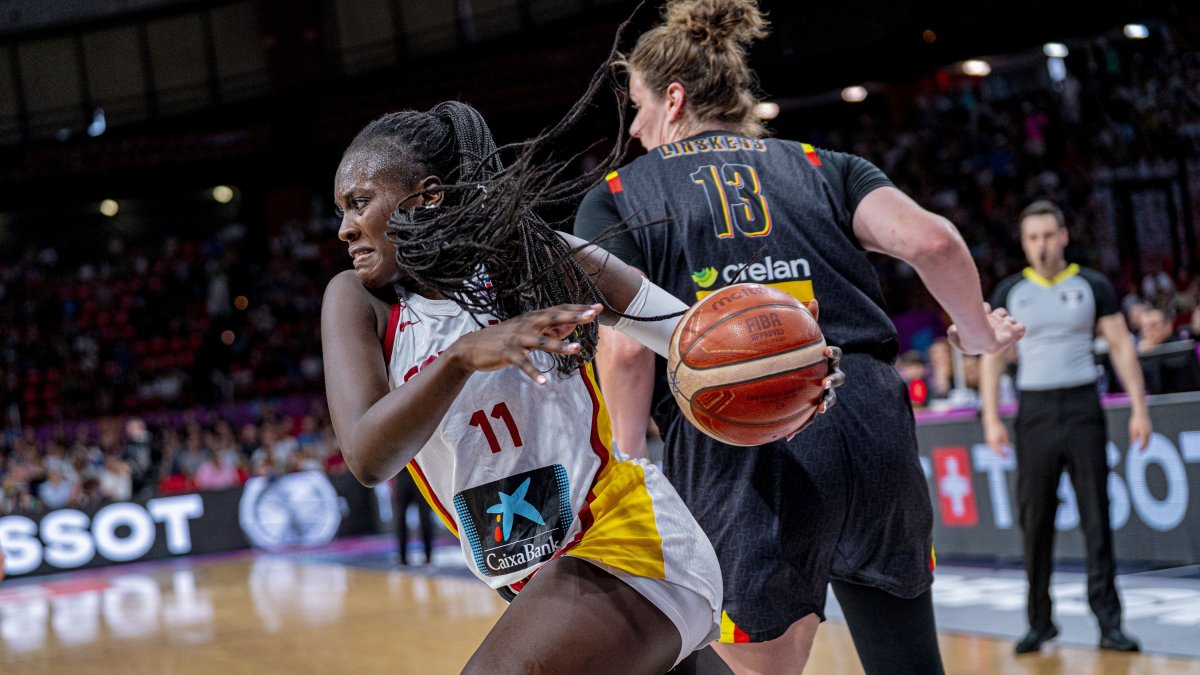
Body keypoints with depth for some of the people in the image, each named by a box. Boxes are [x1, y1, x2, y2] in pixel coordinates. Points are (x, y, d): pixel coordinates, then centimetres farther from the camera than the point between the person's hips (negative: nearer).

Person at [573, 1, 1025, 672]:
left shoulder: (616, 197, 11)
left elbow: (625, 349, -4)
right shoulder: (822, 165, 18)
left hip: (737, 449, -3)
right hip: (871, 424, 3)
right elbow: (931, 240, 1)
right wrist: (978, 335, 18)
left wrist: (624, 462, 10)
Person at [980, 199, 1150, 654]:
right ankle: (1040, 621, 14)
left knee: (1097, 519, -4)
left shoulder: (1092, 286, 4)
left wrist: (1138, 408, -3)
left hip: (1082, 408, -1)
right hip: (1034, 412, 1)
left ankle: (1109, 623, 0)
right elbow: (992, 357, 7)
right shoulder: (1009, 293, 7)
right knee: (1035, 522, 3)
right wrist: (991, 418, -2)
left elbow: (1121, 347, 4)